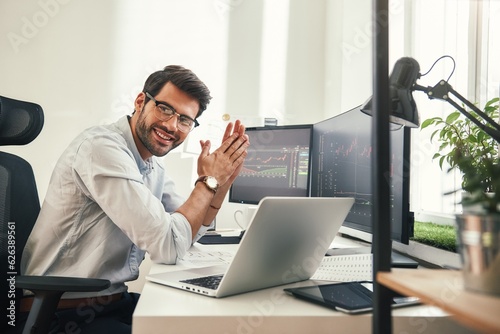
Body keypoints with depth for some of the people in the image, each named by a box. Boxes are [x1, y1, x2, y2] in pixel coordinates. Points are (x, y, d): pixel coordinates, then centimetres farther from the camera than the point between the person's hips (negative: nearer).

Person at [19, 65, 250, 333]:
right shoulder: (102, 147, -22)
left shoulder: (153, 166, 5)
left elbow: (187, 233, 10)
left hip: (114, 301, 8)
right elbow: (169, 246, -25)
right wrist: (208, 180, -13)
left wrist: (223, 180, -2)